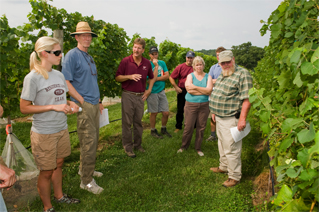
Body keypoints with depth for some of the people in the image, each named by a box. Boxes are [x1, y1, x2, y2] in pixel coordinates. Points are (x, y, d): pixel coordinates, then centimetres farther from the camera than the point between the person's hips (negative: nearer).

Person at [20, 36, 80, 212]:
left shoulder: (59, 75, 6)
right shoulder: (32, 78, -16)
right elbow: (24, 108, -15)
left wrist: (69, 104, -5)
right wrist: (54, 107, -23)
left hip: (62, 129, 6)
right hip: (44, 133, -6)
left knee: (58, 165, 20)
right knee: (46, 172, 8)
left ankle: (59, 196, 41)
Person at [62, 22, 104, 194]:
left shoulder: (89, 57, 18)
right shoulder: (72, 55, -9)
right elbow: (66, 82, -14)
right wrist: (82, 101, -15)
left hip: (94, 104, 9)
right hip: (83, 105, -9)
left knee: (93, 140, 15)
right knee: (88, 142, -6)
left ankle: (85, 169, 32)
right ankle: (86, 180, 5)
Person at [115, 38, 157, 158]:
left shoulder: (147, 63, 5)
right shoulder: (125, 61, -5)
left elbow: (152, 77, 19)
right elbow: (117, 78, -3)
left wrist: (149, 90, 9)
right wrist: (129, 76, -19)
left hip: (141, 96, 3)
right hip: (128, 95, -3)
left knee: (138, 122, 12)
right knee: (127, 123, 2)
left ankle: (138, 145, 25)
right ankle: (127, 147, 14)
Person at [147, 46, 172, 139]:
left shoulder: (162, 63, 9)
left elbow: (167, 75, 1)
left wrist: (156, 79, -11)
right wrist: (155, 64, -21)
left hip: (161, 91, 5)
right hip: (152, 92, -5)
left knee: (166, 113, 6)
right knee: (154, 113, 6)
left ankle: (163, 129, 29)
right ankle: (153, 131, 26)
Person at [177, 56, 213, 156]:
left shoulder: (208, 77, 6)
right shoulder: (190, 76, 4)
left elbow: (209, 90, -10)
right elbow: (188, 88, -13)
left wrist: (195, 87, -12)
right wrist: (203, 91, -12)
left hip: (204, 105, 1)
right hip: (191, 104, -1)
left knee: (201, 127, 7)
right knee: (188, 127, 0)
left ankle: (198, 148, 23)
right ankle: (184, 146, 19)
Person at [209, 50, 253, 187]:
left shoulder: (242, 74, -14)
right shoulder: (222, 75, 14)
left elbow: (247, 99, -20)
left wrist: (242, 119, -25)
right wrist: (214, 111, 20)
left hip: (231, 119, -9)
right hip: (219, 117, 9)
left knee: (231, 149, -1)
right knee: (222, 145, 22)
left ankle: (235, 176, 13)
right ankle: (224, 167, 40)